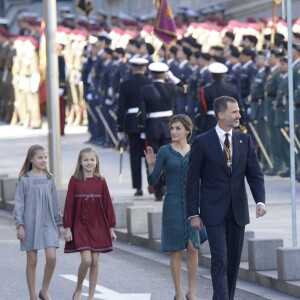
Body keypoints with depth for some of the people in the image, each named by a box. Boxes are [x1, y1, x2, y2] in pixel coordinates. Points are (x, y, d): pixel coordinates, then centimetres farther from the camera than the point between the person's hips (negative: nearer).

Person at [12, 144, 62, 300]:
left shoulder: (49, 179, 6)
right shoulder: (25, 179, -4)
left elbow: (55, 202, 12)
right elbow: (19, 203, -3)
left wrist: (58, 223, 12)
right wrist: (19, 225, -8)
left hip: (48, 223, 3)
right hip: (30, 223, -3)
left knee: (51, 257, -10)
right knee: (32, 260, 3)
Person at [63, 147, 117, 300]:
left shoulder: (101, 181, 2)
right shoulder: (75, 181, -3)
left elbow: (108, 205, 6)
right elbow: (69, 204, -2)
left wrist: (111, 228, 5)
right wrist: (67, 228, -5)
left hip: (98, 227, 2)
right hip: (80, 226, -2)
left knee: (95, 261, 3)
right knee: (86, 260, -14)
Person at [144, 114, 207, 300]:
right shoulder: (165, 151, -2)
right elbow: (152, 181, -4)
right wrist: (151, 165, -19)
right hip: (173, 205, -2)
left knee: (193, 248, -6)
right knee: (177, 251, 1)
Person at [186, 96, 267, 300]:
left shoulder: (245, 140, 5)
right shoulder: (202, 143, -7)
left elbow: (255, 174, 3)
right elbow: (192, 181, -3)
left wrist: (260, 201, -14)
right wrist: (193, 214, -6)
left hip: (238, 210, 4)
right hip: (214, 211, -4)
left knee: (234, 259, 8)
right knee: (220, 258, -12)